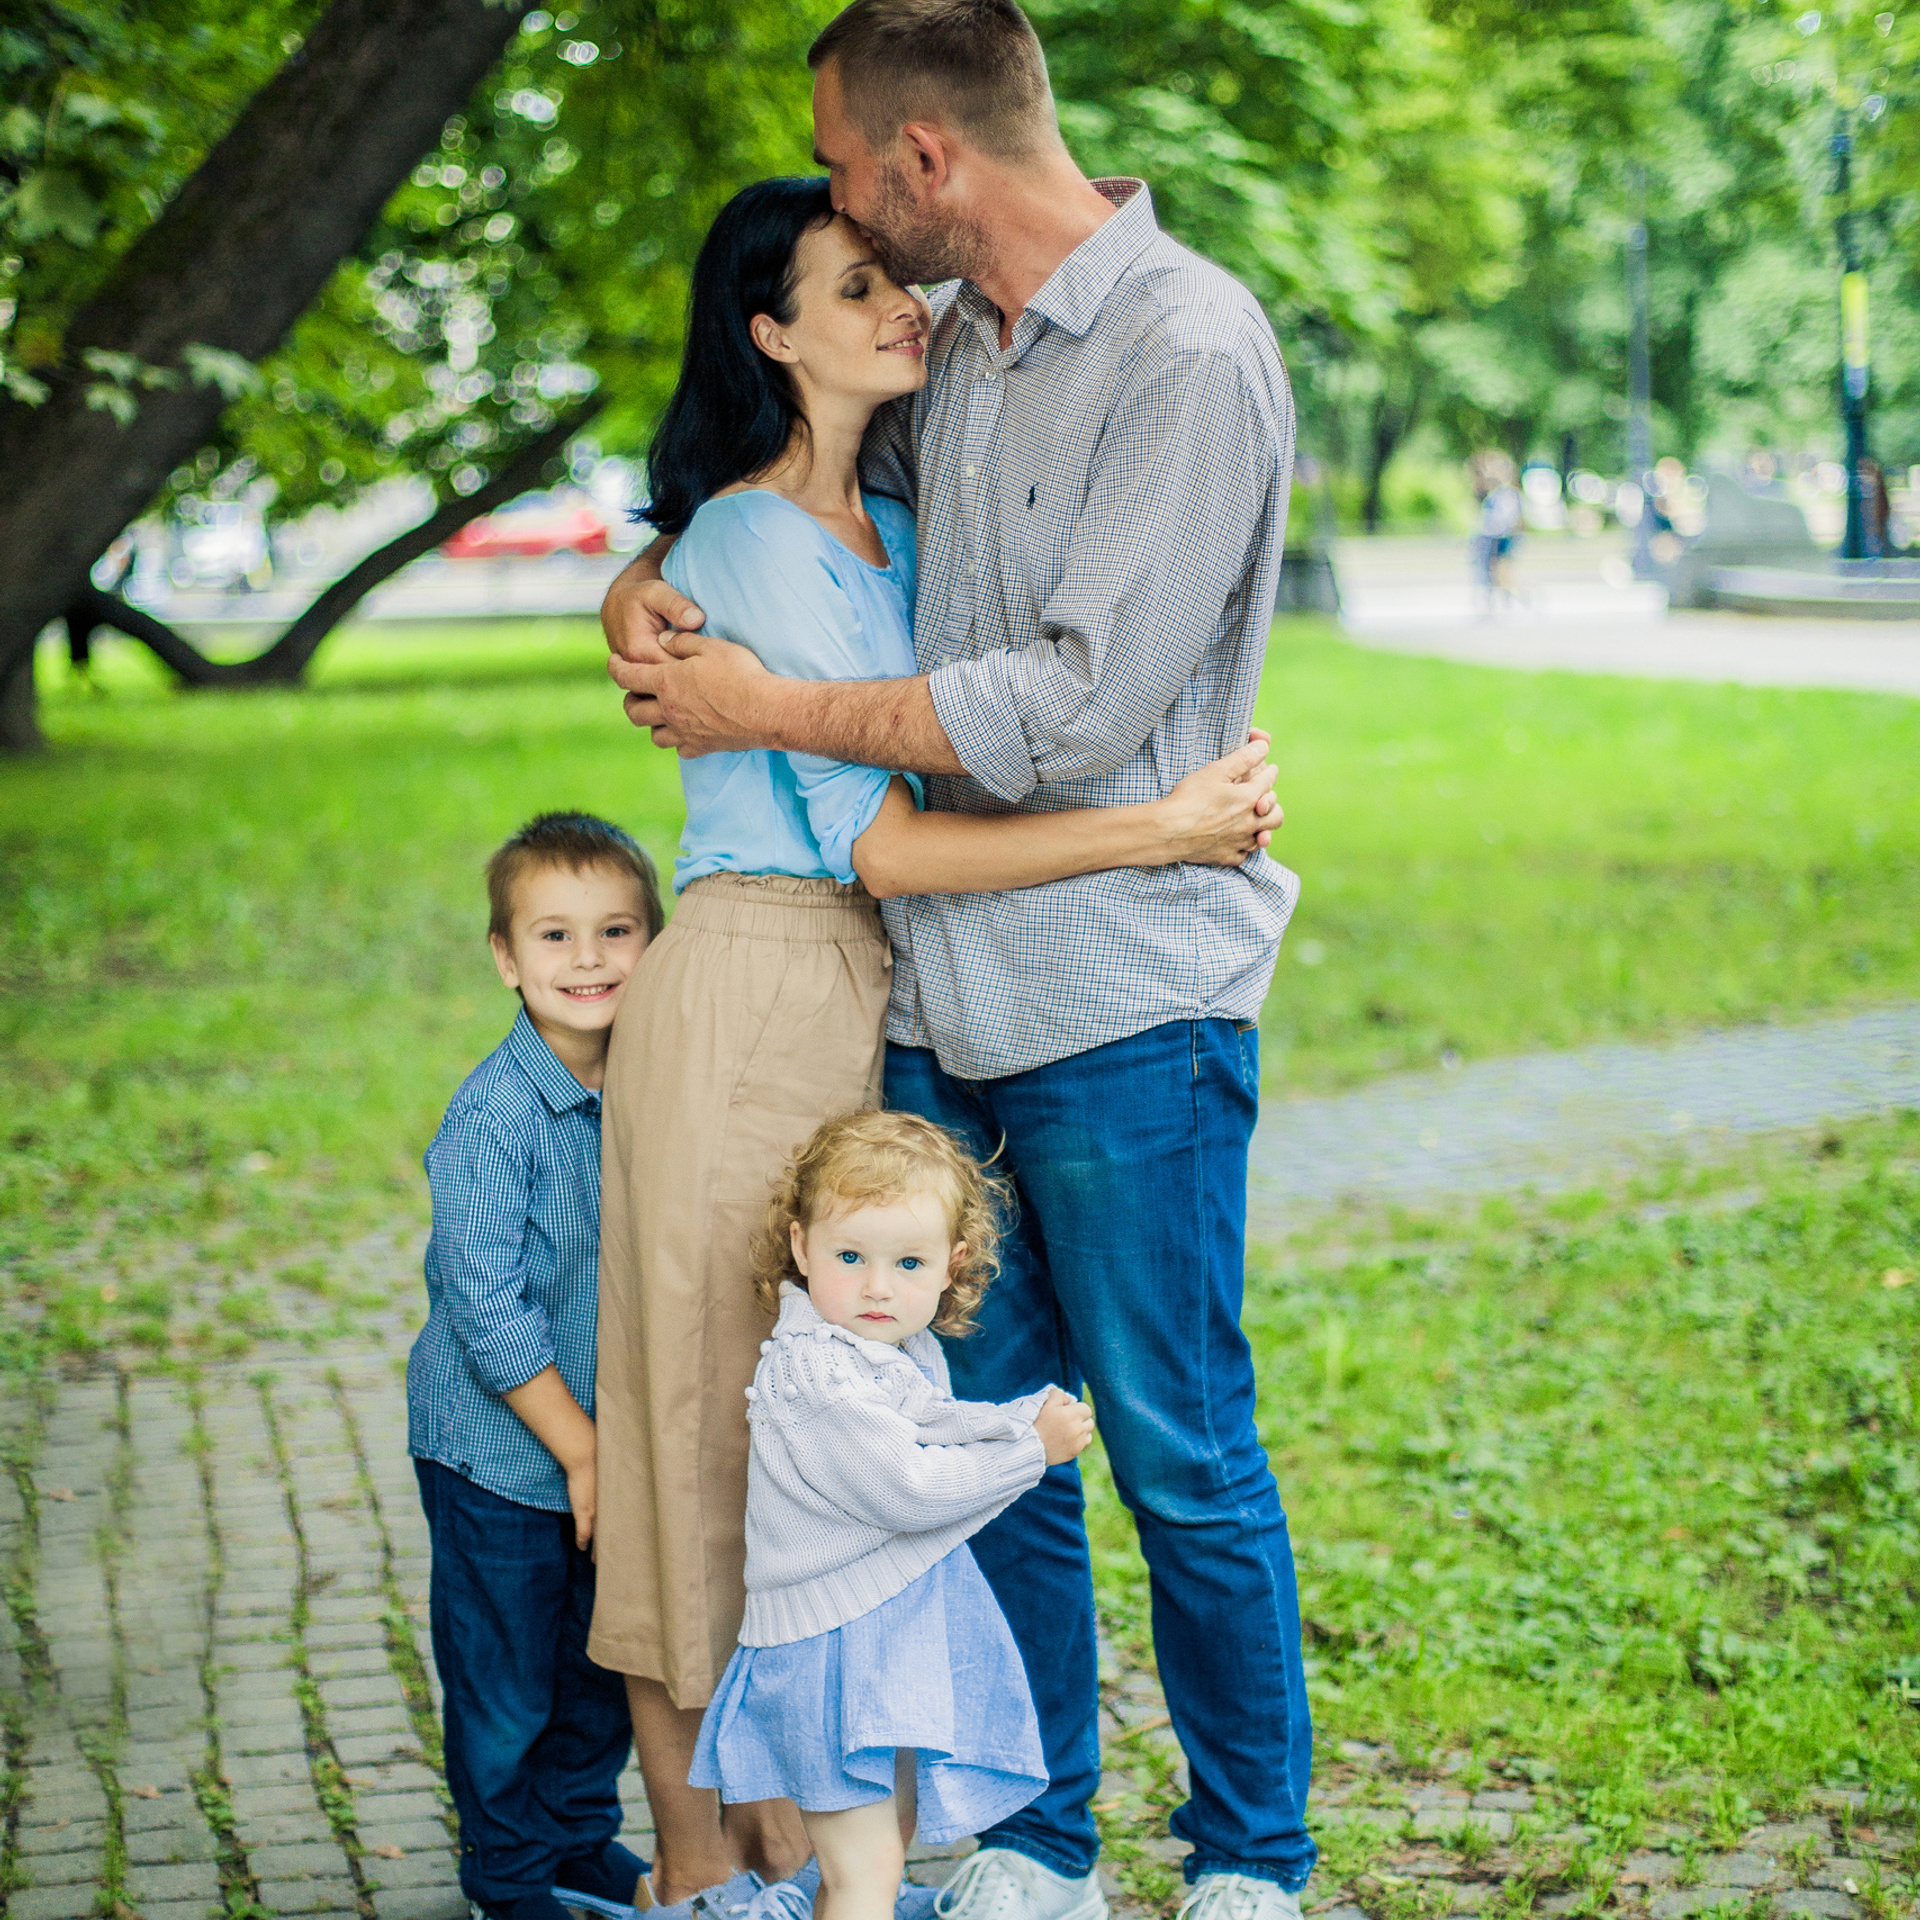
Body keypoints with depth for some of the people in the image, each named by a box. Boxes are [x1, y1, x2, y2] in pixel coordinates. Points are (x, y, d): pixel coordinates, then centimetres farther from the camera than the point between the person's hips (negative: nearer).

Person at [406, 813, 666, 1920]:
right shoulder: (491, 1118, -21)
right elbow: (489, 1310, -21)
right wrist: (581, 1451, -16)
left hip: (612, 1441, 5)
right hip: (500, 1454, -5)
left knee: (607, 1663, 17)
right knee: (506, 1686, 8)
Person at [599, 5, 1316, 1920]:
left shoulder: (1192, 353, -14)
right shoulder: (948, 346, 10)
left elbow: (1083, 701, -21)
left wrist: (771, 711, -13)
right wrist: (647, 582, 5)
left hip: (1122, 993, -7)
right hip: (943, 985, 7)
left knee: (1179, 1457, 2)